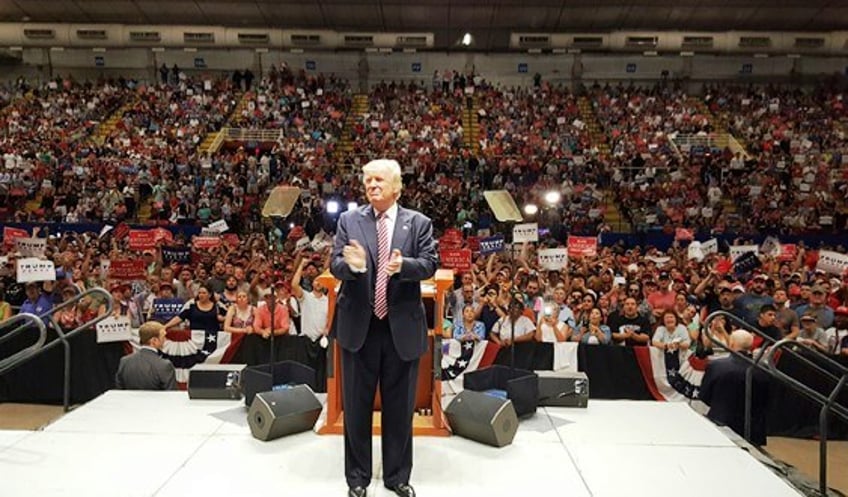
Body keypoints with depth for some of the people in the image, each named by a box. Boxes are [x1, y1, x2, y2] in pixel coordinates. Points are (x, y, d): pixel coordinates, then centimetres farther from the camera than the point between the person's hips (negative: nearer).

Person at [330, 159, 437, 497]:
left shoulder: (419, 223, 1)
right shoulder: (348, 220, 3)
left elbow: (429, 264, -8)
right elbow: (335, 265, -4)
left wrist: (402, 265, -28)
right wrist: (353, 264, -27)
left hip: (402, 326, 0)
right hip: (358, 325, 1)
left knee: (400, 406, 12)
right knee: (357, 405, 12)